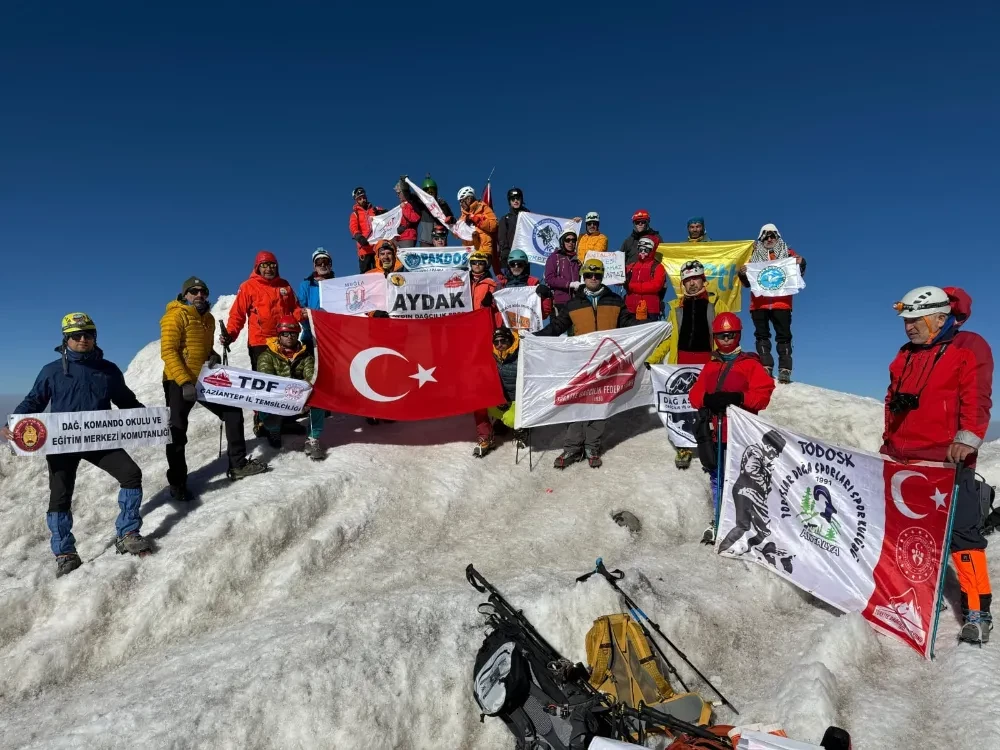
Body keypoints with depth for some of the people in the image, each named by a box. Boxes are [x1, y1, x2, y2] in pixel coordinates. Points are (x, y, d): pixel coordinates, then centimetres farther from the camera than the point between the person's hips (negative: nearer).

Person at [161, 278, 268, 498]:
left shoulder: (208, 318, 12)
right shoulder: (176, 316, -10)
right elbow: (168, 352, -18)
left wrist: (213, 356, -1)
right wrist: (184, 381, -27)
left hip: (204, 380, 7)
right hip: (179, 382, -7)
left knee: (232, 411, 3)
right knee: (178, 432, 1)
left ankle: (238, 464, 12)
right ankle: (177, 483, 12)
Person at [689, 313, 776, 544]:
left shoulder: (750, 363, 1)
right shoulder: (711, 365, 16)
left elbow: (764, 392, -8)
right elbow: (695, 392, 12)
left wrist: (737, 398, -21)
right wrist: (706, 400, -11)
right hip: (716, 431, 5)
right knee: (717, 476, 12)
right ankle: (718, 520, 22)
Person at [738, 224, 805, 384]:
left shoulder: (787, 253, 13)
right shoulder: (754, 256, 14)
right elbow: (747, 283, 16)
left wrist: (801, 264, -8)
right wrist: (743, 274, -5)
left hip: (781, 303, -1)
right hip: (759, 304, 1)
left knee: (783, 336, -3)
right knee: (762, 335, -2)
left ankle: (784, 369, -5)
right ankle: (766, 368, -1)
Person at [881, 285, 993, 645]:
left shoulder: (969, 347, -1)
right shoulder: (906, 355, 18)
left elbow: (976, 399, -12)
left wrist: (968, 437, -22)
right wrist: (889, 440, 18)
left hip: (948, 460, -7)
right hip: (904, 460, 7)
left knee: (962, 532, -5)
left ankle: (978, 612, 2)